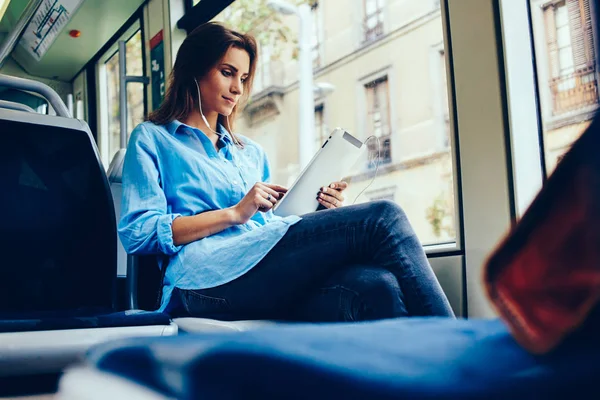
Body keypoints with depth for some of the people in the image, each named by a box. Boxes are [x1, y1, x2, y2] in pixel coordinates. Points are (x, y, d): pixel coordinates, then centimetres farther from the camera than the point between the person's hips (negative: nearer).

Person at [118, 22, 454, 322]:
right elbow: (136, 233, -1)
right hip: (206, 279, -5)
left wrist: (321, 216, 4)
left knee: (376, 284, -30)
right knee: (382, 219, -22)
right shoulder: (151, 139, 14)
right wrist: (234, 213, -8)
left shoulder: (252, 152, 31)